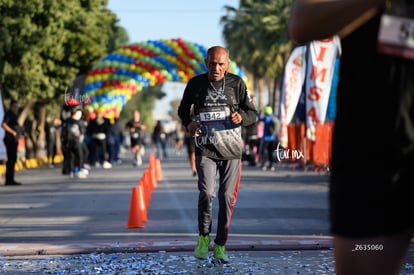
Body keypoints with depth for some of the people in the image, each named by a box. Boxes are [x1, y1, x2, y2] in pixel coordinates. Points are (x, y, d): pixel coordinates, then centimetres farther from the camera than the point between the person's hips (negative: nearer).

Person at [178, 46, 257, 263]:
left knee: (226, 197, 1)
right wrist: (188, 123, -3)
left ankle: (220, 246, 12)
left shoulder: (237, 83, 2)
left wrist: (241, 117, -16)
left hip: (231, 149, 1)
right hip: (205, 149, -1)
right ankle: (203, 237, 5)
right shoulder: (195, 84, 3)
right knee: (206, 193, -16)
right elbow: (183, 109, 18)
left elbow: (253, 114, 7)